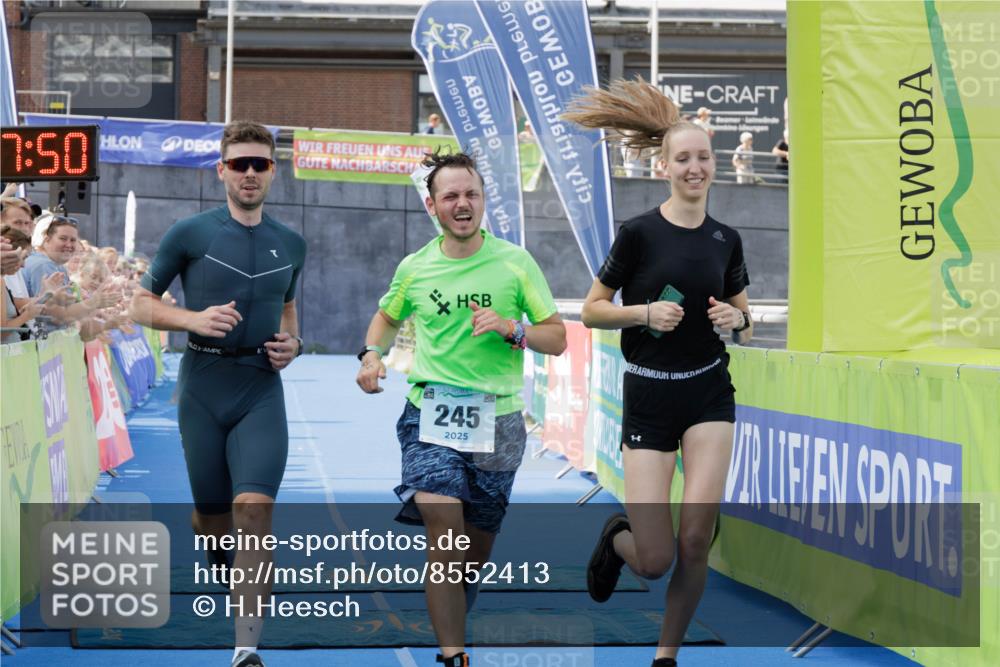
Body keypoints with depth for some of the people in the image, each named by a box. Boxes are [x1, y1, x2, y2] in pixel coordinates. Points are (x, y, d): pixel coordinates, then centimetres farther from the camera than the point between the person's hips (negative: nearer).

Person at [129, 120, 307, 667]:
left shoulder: (290, 244, 9)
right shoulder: (190, 234, -2)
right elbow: (141, 304, 2)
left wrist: (292, 342, 5)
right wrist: (195, 319, -15)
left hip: (262, 389, 1)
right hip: (203, 385, -1)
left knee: (254, 507, -17)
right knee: (212, 514, 7)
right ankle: (216, 548, 48)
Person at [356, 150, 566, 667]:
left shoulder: (515, 262, 1)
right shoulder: (415, 268, 5)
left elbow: (557, 338, 3)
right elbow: (388, 317, 26)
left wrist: (512, 329, -16)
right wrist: (372, 353, 6)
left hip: (498, 416, 1)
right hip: (430, 411, -1)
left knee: (478, 543, 10)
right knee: (444, 531, -20)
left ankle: (454, 625, 38)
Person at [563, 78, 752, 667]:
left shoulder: (726, 239, 4)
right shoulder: (640, 233, -8)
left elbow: (745, 325, 16)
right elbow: (591, 311, -2)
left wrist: (738, 320, -7)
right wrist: (647, 312, -18)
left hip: (710, 396, 3)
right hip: (648, 399, -3)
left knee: (696, 541, -11)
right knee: (656, 560, -7)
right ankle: (616, 536, 31)